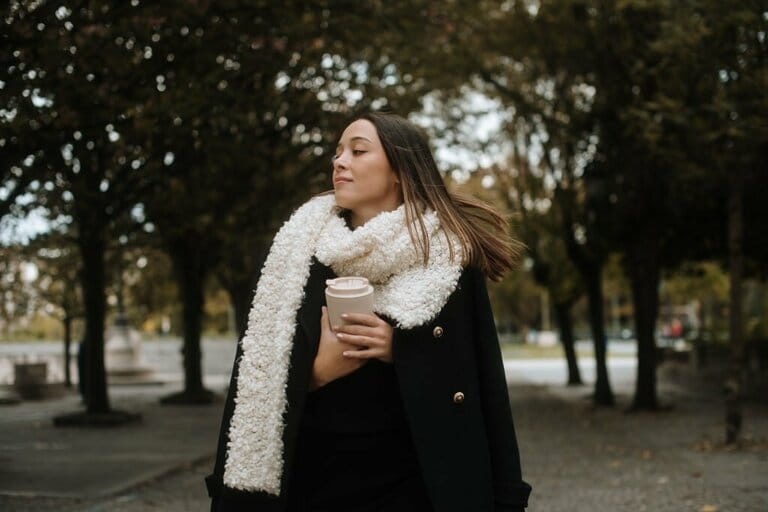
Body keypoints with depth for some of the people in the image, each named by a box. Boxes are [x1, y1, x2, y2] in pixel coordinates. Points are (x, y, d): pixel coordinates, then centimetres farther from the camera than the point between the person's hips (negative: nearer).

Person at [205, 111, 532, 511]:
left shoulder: (450, 255, -5)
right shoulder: (300, 250, 0)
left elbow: (482, 378, -5)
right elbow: (258, 380, 1)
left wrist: (403, 350, -17)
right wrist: (319, 369, -16)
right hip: (313, 478, 2)